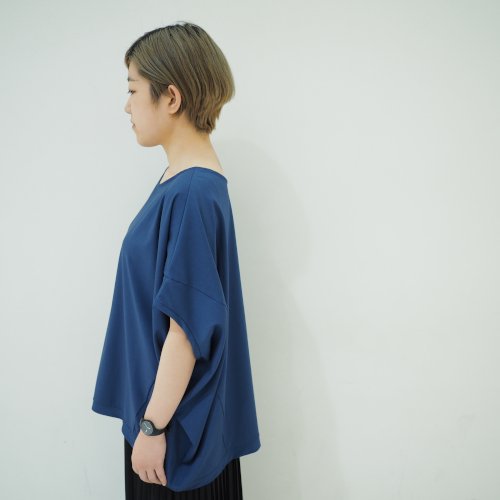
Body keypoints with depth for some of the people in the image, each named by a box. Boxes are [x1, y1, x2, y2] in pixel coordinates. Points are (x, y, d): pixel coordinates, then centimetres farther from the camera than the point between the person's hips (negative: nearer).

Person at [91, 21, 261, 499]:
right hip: (158, 401, 8)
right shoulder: (182, 178, 3)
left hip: (178, 420, -8)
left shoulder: (191, 194, -25)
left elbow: (186, 329, -24)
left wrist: (153, 425, -16)